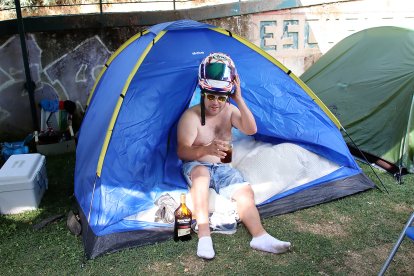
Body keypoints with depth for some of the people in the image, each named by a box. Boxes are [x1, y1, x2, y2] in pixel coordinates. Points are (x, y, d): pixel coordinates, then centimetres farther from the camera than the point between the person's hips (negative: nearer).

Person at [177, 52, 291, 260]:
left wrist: (239, 99, -22)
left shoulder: (230, 111, 2)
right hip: (196, 165, -4)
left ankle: (259, 236, -31)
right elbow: (182, 151, -22)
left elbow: (251, 130, -15)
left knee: (245, 191, -22)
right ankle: (204, 235, -43)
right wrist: (205, 150, -42)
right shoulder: (191, 116, -14)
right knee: (202, 172, -39)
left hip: (222, 167, 5)